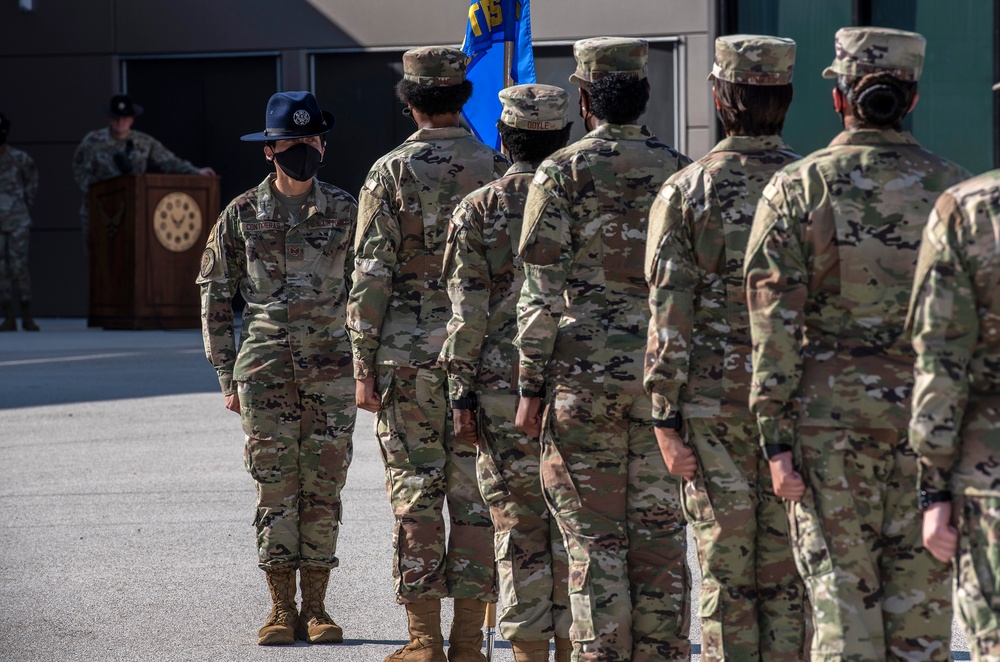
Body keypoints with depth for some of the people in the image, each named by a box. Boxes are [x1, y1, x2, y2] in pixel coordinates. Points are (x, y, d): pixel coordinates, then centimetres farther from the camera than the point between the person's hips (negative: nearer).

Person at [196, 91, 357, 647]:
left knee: (323, 487, 1)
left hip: (331, 367, 0)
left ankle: (316, 607, 9)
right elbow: (216, 295, 8)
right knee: (276, 487, -1)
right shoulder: (242, 215, 4)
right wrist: (227, 375, 3)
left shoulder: (345, 212, 5)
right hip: (265, 366, 0)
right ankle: (282, 609, 6)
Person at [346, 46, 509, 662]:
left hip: (409, 357, -2)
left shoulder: (391, 174, -4)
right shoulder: (498, 170, 4)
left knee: (416, 496, 2)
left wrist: (364, 367, -3)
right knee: (476, 496, 5)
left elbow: (372, 277, -7)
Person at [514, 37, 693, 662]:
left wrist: (531, 388, -3)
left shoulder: (562, 173, -4)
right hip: (665, 371, 3)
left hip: (584, 374, -3)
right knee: (660, 535, 6)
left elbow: (542, 291, -8)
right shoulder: (681, 172, 6)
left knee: (595, 539, 1)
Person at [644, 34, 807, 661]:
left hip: (712, 399, -1)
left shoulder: (686, 191, -5)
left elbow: (670, 317, -7)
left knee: (725, 569, 3)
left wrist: (666, 420, -4)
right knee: (786, 572, 7)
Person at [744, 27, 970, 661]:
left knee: (842, 588, 2)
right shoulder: (952, 188, 1)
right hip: (930, 418, 1)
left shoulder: (798, 188, -4)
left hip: (831, 414, -1)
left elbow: (775, 322, -7)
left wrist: (776, 438, -5)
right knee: (920, 591, 8)